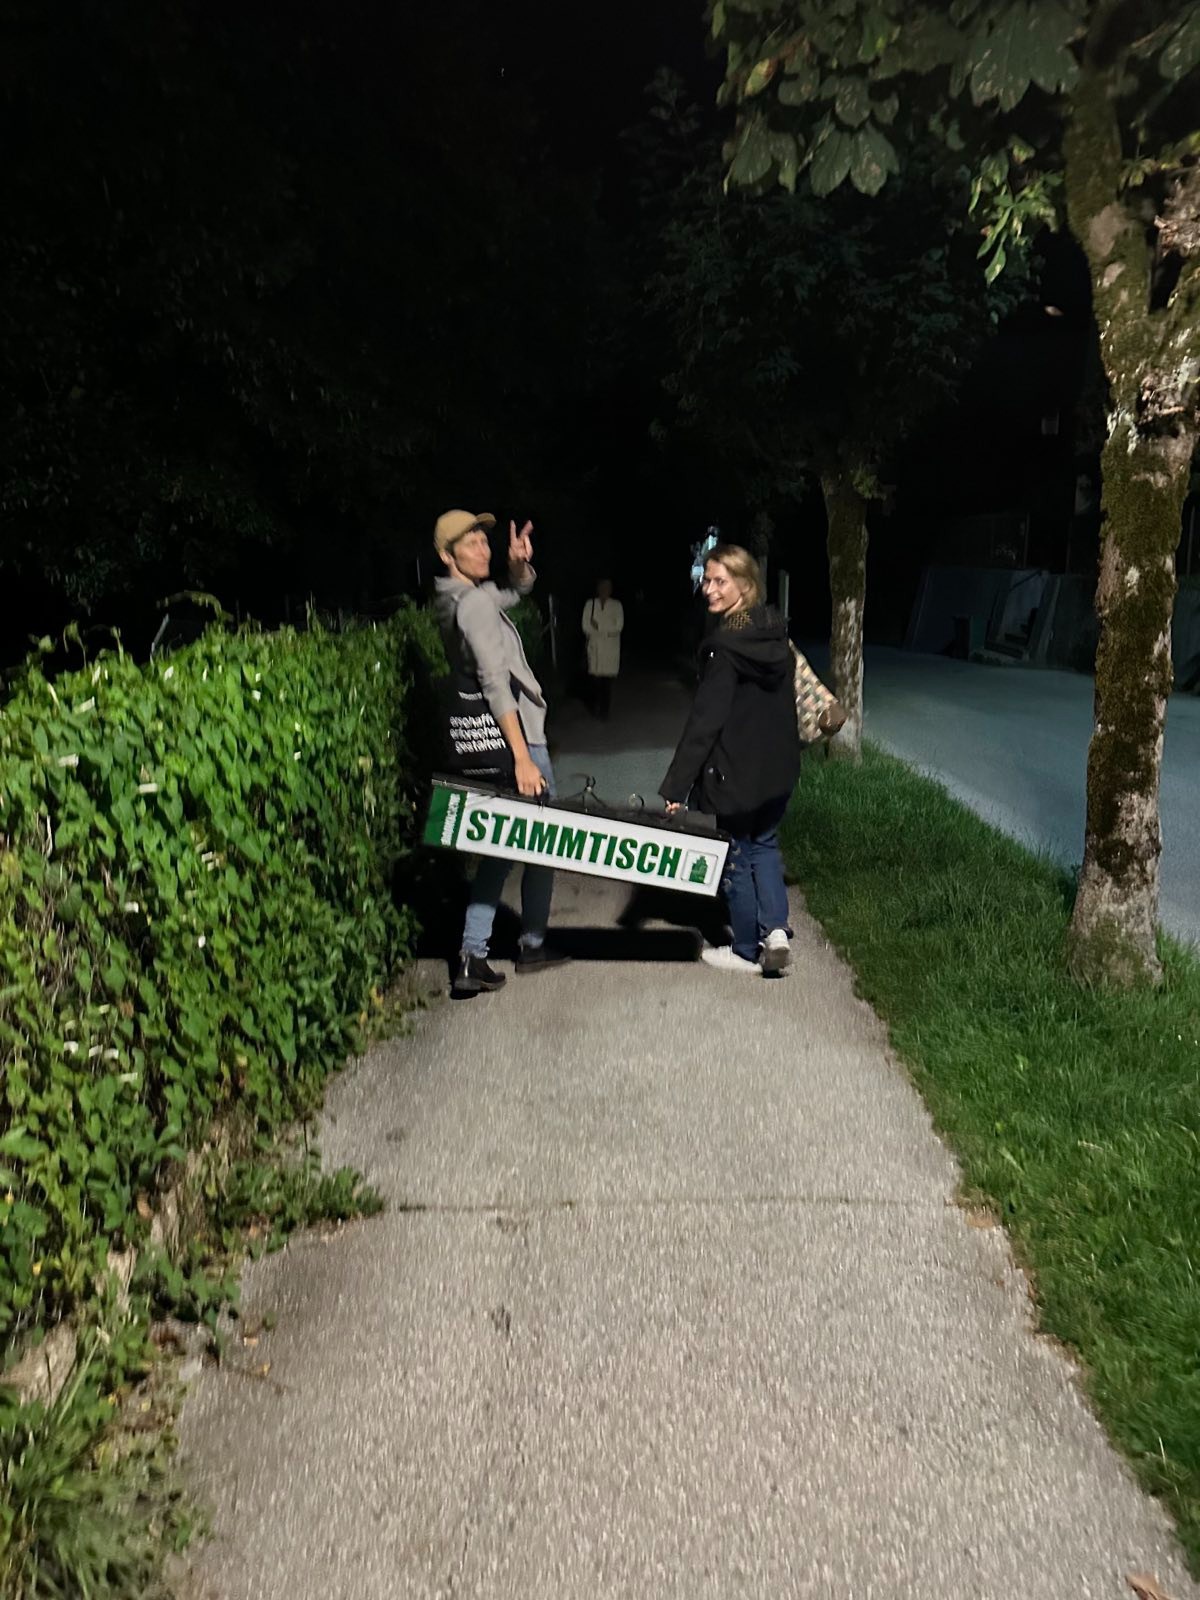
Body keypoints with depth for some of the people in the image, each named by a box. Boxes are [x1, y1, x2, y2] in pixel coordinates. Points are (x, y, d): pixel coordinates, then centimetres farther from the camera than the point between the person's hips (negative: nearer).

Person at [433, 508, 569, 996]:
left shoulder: (460, 598, 12)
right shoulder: (474, 603, -17)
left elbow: (518, 589, 29)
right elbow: (496, 683, -25)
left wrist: (519, 561, 4)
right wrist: (522, 757, -29)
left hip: (495, 741, 9)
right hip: (519, 735, -9)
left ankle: (472, 955, 7)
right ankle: (532, 945, 19)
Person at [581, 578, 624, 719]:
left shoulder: (617, 605, 3)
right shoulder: (590, 604, 3)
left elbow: (618, 626, -6)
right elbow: (586, 627, -1)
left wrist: (598, 626, -7)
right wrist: (607, 631, -8)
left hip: (611, 649, 0)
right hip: (594, 647, 0)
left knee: (607, 680, -4)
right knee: (595, 678, -1)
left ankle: (604, 710, 4)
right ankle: (596, 707, 14)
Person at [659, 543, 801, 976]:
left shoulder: (723, 646, -20)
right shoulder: (776, 633, 2)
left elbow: (704, 722, -23)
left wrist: (675, 786, -22)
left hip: (736, 773, -7)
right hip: (778, 766, 7)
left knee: (736, 857, 10)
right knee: (764, 843, 24)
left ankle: (747, 951, 23)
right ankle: (775, 928, 7)